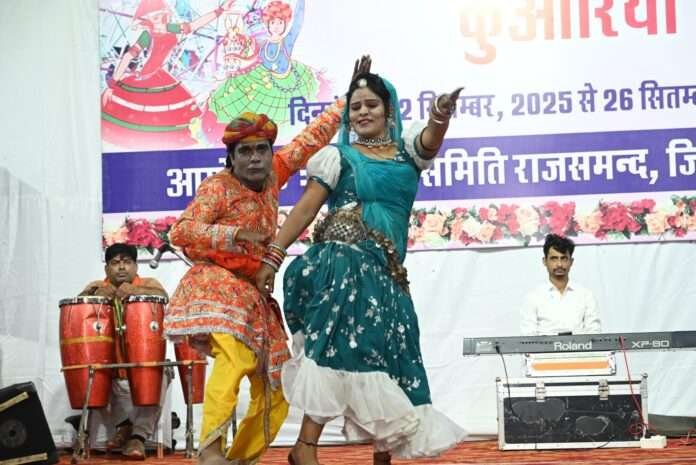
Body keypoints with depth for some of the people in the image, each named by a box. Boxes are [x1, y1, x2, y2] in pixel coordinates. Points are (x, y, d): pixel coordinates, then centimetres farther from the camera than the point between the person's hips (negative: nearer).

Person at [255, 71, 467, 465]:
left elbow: (431, 140, -9)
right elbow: (306, 209, 3)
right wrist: (273, 257, -5)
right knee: (339, 346, -19)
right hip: (344, 262, -5)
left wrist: (441, 117, -33)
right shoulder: (338, 156, 7)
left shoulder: (407, 150, 15)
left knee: (385, 353, 8)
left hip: (387, 271, 5)